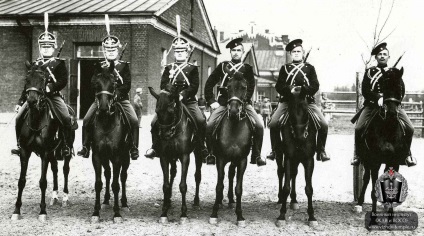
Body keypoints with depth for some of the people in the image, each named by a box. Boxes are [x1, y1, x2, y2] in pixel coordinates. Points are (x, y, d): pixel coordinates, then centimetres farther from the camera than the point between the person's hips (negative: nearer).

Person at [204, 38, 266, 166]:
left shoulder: (247, 68, 12)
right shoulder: (222, 66, 13)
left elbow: (251, 87, 2)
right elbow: (209, 84, 13)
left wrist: (244, 100, -14)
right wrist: (211, 101, 4)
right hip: (223, 103, 0)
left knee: (259, 126, -17)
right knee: (209, 126, -17)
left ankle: (256, 155, -4)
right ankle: (211, 154, 0)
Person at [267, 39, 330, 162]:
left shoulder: (310, 68, 15)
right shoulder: (285, 68, 15)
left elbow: (315, 86, 5)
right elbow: (279, 86, 5)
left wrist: (302, 89, -14)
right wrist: (290, 89, -15)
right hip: (287, 101, 0)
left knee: (324, 125, -16)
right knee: (273, 124, -19)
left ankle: (321, 151, 1)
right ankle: (275, 150, 0)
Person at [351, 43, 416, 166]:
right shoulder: (369, 72, 11)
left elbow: (401, 91, 7)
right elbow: (365, 91, 0)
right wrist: (378, 98, -18)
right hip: (372, 104, -1)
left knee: (410, 128, -16)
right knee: (358, 128, -21)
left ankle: (407, 153, 8)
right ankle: (358, 154, 1)